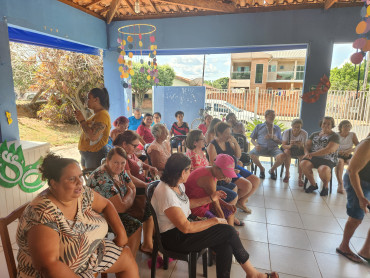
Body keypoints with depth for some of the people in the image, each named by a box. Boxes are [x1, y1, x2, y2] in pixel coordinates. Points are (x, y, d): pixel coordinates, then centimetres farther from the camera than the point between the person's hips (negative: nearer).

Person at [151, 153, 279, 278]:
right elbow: (186, 228, -26)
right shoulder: (166, 194, -28)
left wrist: (210, 198, 9)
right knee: (229, 232, -10)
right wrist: (214, 221, -16)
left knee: (226, 245, -10)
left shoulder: (176, 184, 2)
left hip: (181, 230, 9)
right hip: (174, 239, -9)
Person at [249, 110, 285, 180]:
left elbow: (280, 142, 19)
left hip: (273, 147, 1)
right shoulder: (259, 126, 19)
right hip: (261, 147, -1)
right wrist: (256, 144, -7)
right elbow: (252, 139, 15)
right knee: (252, 154, -35)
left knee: (282, 156, -33)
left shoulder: (277, 128, 23)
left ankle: (272, 170, 1)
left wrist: (274, 138, -3)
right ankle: (261, 169, 0)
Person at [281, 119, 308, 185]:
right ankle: (287, 174, -20)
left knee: (303, 156, -31)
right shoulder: (287, 132, -19)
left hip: (299, 150, 1)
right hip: (288, 148, -1)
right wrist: (289, 145, -41)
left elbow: (304, 149, -17)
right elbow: (283, 146, -19)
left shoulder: (304, 133, -17)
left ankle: (300, 178, -16)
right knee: (287, 151, -35)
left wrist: (301, 146, -41)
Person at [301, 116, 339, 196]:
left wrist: (312, 154, -17)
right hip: (313, 157, 4)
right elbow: (307, 145, 12)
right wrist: (307, 153, -11)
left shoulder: (334, 136, 2)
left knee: (323, 169, -37)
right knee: (303, 163, -28)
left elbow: (328, 150, -13)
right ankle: (313, 184, -3)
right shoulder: (315, 134, 18)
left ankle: (325, 186, -2)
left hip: (328, 159, -4)